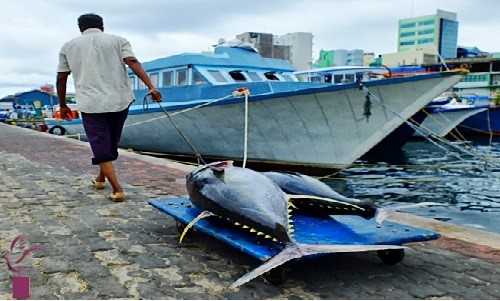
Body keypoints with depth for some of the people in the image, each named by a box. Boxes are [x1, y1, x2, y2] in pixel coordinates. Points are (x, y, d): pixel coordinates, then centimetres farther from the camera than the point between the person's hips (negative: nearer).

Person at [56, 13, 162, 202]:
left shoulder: (68, 47, 14)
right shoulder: (117, 40, 10)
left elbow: (61, 79, 13)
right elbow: (133, 63, -7)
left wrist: (63, 105, 24)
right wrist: (151, 87, -16)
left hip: (90, 104, -1)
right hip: (119, 101, 2)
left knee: (101, 148, 3)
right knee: (110, 143, 20)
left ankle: (117, 189, -6)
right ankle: (101, 178, 37)